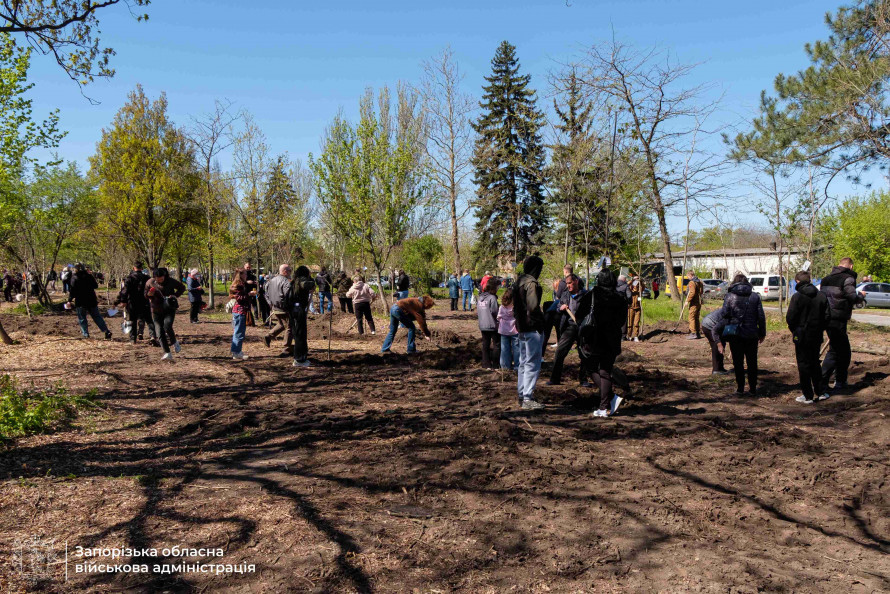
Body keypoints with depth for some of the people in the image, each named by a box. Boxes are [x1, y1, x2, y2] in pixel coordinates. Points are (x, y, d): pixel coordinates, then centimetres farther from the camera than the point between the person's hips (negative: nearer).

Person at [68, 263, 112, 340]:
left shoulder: (74, 278, -8)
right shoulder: (89, 276, 3)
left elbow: (72, 291, -12)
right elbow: (96, 286, 10)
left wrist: (69, 300, -7)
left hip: (80, 302, -4)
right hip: (91, 300, 4)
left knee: (82, 318, 9)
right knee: (97, 317, 6)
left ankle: (85, 334, 6)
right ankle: (107, 331, -4)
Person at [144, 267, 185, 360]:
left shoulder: (171, 281, -8)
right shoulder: (150, 282, -3)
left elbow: (182, 288, 6)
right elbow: (145, 295, 8)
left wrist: (175, 295, -11)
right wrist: (149, 294, -16)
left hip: (169, 309, -3)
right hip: (156, 311, 3)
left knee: (167, 326, -24)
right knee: (160, 332, -3)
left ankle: (174, 342, 4)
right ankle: (167, 353, 3)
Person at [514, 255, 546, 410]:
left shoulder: (519, 282, 14)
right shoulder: (531, 283, -16)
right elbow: (533, 307, -23)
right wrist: (541, 322, -13)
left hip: (521, 328, 10)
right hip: (532, 328, -10)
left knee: (523, 363, 17)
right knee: (532, 364, -5)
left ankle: (522, 395, 25)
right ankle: (528, 399, -4)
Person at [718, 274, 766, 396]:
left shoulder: (729, 296, -4)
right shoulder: (755, 296, 2)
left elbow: (725, 313, -13)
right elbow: (761, 316, 1)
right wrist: (762, 333, 8)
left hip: (735, 334, -2)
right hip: (751, 334, 2)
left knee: (738, 362, 6)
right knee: (752, 362, 11)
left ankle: (740, 388, 6)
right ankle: (753, 388, 15)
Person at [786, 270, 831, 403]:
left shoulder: (797, 297, -13)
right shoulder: (821, 295, 4)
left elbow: (790, 318, -14)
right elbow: (828, 316, 5)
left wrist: (794, 330, 3)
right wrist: (820, 329, 14)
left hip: (802, 336, -5)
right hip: (817, 336, 5)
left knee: (804, 365, 2)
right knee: (815, 364, 19)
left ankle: (808, 396, 5)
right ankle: (821, 392, 22)